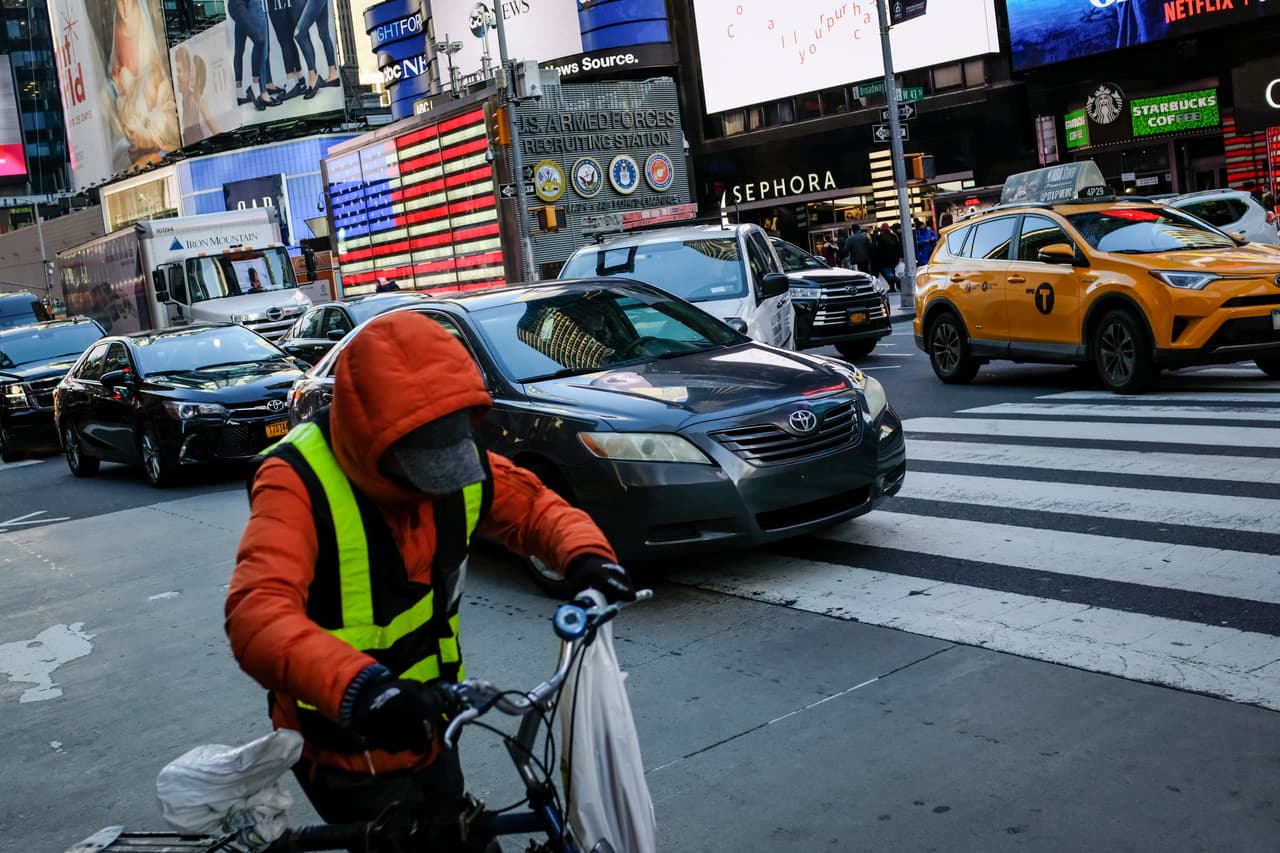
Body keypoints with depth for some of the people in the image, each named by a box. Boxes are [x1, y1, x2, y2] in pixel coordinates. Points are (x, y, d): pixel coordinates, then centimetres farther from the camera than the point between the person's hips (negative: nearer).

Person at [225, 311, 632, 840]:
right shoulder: (300, 481, -28)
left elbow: (534, 504, 3)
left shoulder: (456, 460, -10)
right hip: (345, 752, -6)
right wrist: (358, 688, -58)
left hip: (427, 732, 6)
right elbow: (257, 612, -41)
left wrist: (585, 556, -20)